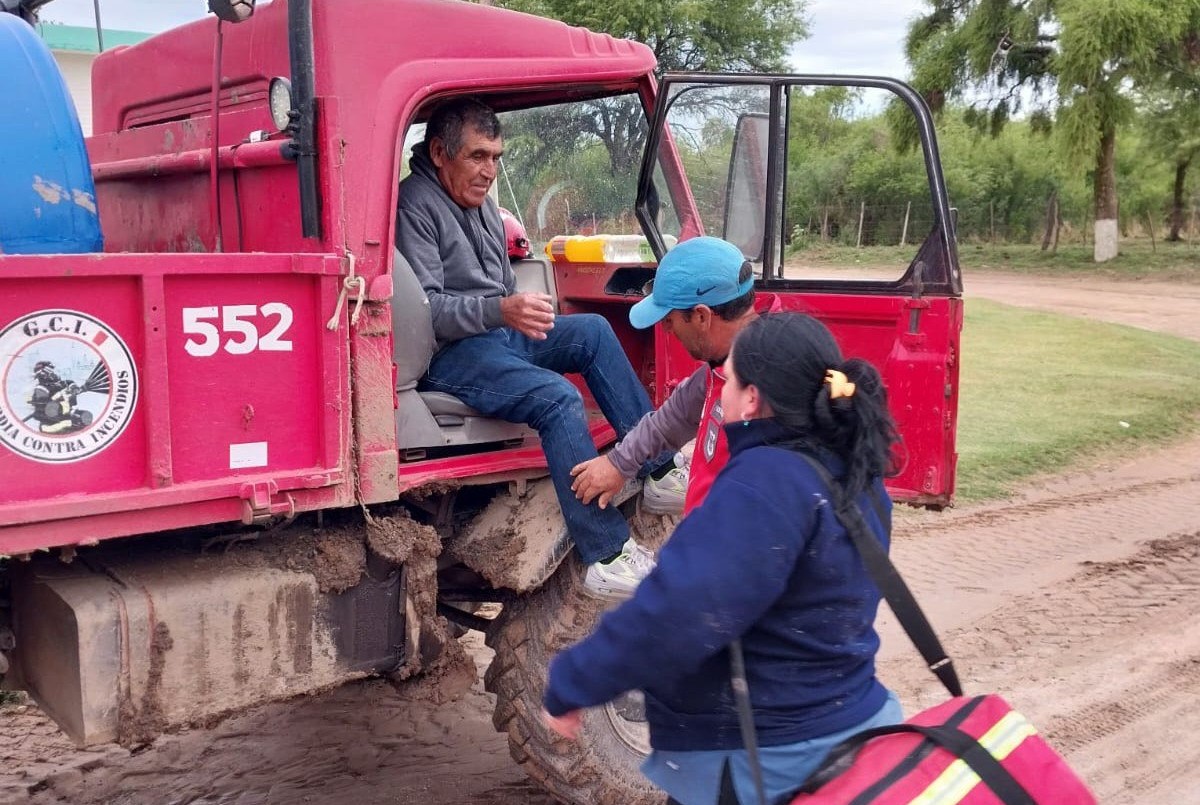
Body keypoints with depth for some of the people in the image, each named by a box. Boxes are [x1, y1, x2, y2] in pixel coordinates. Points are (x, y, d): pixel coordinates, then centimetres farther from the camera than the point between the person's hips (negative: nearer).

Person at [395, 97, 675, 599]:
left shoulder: (481, 202, 18)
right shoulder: (415, 205, -12)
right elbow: (422, 308, -23)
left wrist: (524, 315, 9)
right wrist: (499, 311, -35)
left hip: (498, 335, 10)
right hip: (450, 354, -10)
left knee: (593, 331, -2)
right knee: (558, 397, -28)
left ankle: (658, 467, -4)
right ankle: (606, 558, -27)